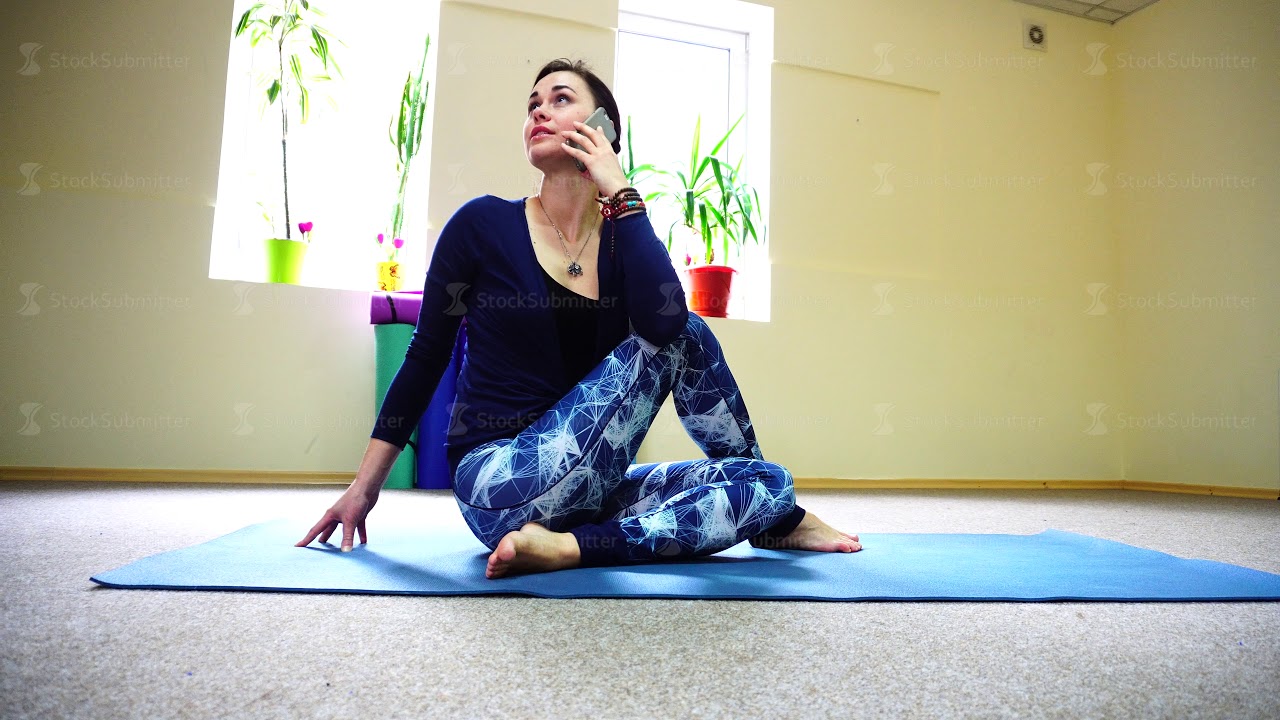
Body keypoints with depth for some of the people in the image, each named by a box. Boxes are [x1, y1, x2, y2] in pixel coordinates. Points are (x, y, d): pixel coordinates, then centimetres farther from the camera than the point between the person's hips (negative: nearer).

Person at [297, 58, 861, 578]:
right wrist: (363, 487, 5)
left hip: (588, 490, 4)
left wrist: (619, 194, -14)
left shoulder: (625, 239, 4)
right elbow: (425, 358, 2)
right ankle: (777, 518, 0)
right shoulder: (484, 224, -3)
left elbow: (664, 322, -18)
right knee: (684, 337, -14)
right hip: (501, 484, -4)